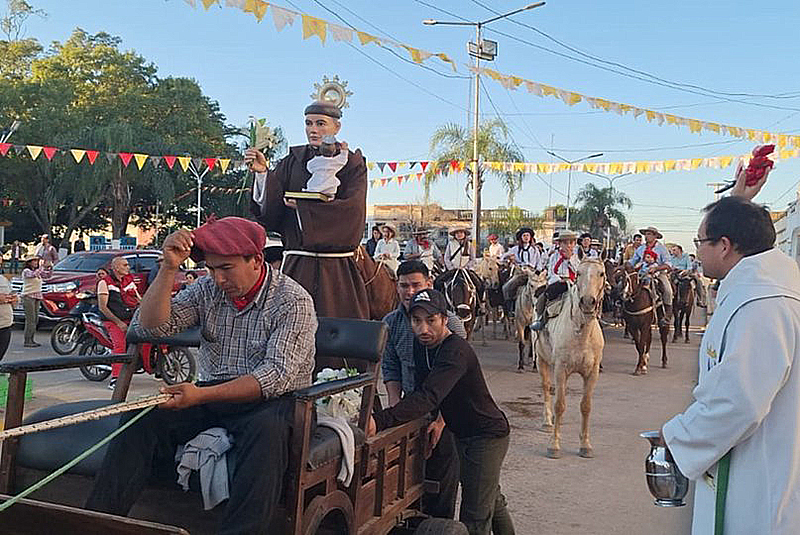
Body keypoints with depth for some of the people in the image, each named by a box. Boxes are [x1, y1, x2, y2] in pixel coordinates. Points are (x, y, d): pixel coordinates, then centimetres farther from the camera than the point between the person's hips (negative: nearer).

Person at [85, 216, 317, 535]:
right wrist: (169, 269, -12)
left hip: (268, 400, -4)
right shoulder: (208, 290, 8)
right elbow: (149, 327, 1)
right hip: (212, 395, 5)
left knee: (267, 430, -38)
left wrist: (202, 395, -27)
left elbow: (278, 374, -19)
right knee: (141, 417, -18)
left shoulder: (294, 301, -9)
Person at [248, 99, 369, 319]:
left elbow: (352, 210, -9)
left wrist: (303, 208, -10)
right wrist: (263, 173, -16)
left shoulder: (353, 163, 4)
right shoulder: (293, 161, 10)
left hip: (337, 268, -1)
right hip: (297, 265, 2)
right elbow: (270, 208, 0)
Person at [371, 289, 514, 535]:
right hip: (463, 435, 9)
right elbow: (421, 390, 6)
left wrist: (380, 420, -53)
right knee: (493, 503, 28)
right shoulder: (421, 345, -3)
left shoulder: (456, 351, -30)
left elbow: (429, 396, -43)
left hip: (488, 434, -9)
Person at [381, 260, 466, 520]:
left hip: (443, 411, -4)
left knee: (441, 479, 2)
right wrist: (395, 404, -4)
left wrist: (441, 420, -18)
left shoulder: (450, 322, -15)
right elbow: (390, 368, 8)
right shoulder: (391, 322, 1)